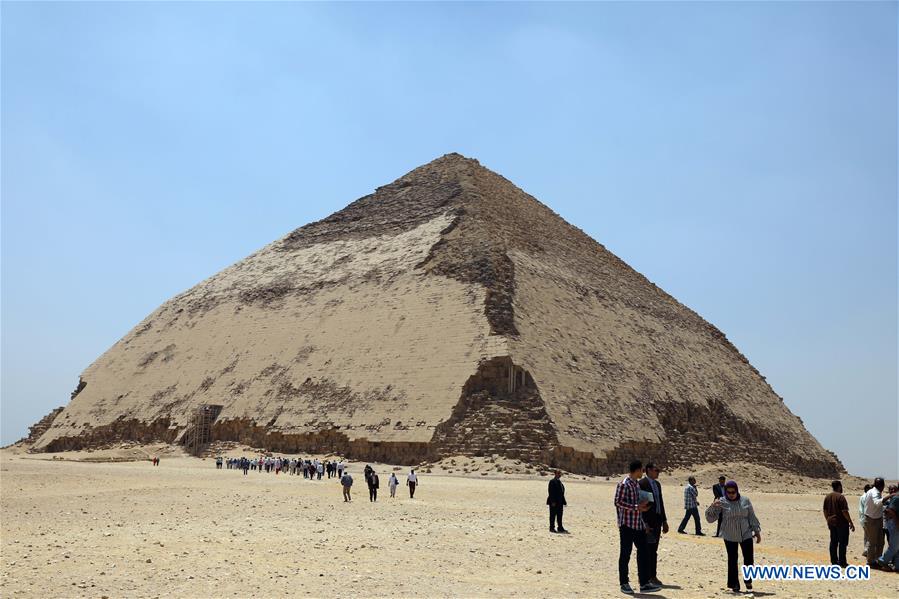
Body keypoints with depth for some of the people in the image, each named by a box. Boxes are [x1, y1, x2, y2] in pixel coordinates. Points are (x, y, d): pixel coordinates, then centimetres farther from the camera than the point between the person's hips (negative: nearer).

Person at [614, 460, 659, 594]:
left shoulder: (636, 484, 15)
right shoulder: (624, 484, -13)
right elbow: (618, 502, -18)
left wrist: (642, 506, 6)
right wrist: (636, 507, -20)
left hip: (638, 524, 8)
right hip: (627, 524, -8)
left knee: (642, 552, 6)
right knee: (625, 554, 1)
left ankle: (644, 583, 11)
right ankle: (624, 583, 11)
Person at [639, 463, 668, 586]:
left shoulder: (657, 484, 15)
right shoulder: (642, 483, -12)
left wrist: (664, 521, 16)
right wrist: (644, 523, -19)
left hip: (657, 520, 8)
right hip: (647, 521, -8)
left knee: (653, 550, 12)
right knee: (646, 550, -2)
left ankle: (652, 576, 18)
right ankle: (644, 577, 5)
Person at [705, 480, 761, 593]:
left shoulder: (745, 501, 0)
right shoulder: (721, 502, -6)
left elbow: (752, 517, 8)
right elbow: (710, 518, -8)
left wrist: (757, 532, 7)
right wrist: (712, 506, -25)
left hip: (746, 535, 1)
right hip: (730, 537, -1)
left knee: (749, 559, 0)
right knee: (732, 560, 2)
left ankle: (748, 580, 24)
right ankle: (734, 584, 14)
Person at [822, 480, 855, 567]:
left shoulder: (827, 497, 9)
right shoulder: (840, 497, -14)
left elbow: (825, 511, 14)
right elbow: (844, 511, -17)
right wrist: (851, 522, -11)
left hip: (831, 523, 7)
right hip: (841, 523, -7)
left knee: (833, 542, 11)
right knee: (842, 543, 0)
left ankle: (834, 561, 14)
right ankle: (842, 562, 1)